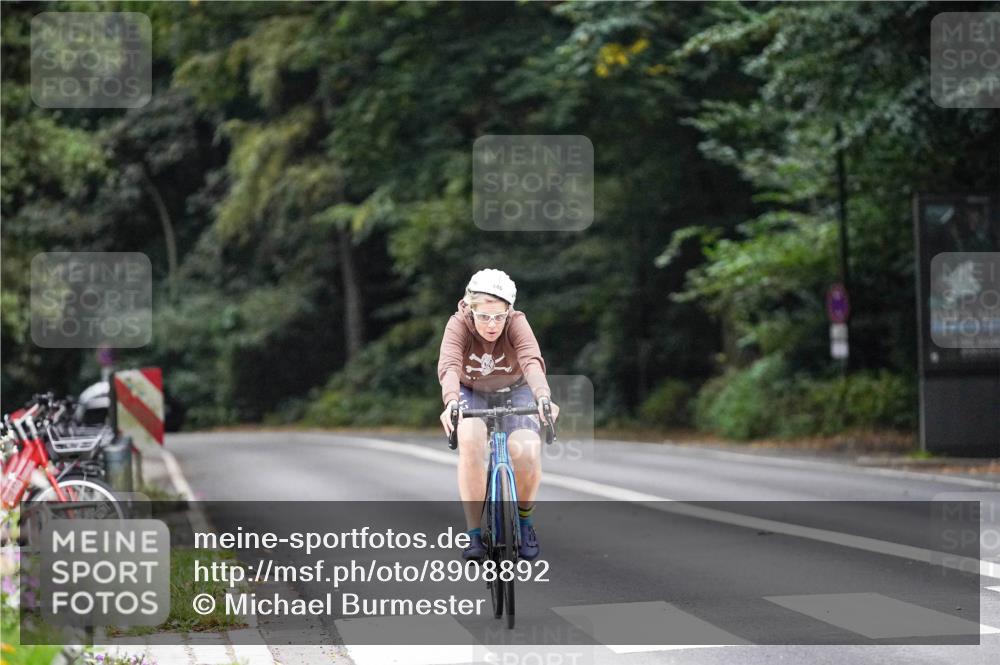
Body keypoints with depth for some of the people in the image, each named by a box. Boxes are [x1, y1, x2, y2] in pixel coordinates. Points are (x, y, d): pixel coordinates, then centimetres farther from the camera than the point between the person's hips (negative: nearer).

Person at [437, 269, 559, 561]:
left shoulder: (516, 323, -26)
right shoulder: (459, 324, -26)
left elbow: (532, 361, -42)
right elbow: (449, 365, -42)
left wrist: (543, 397, -62)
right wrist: (451, 401, -62)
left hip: (514, 392, 0)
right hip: (472, 394, 0)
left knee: (526, 450, -26)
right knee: (471, 441, -32)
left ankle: (525, 520, 4)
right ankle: (474, 533, -24)